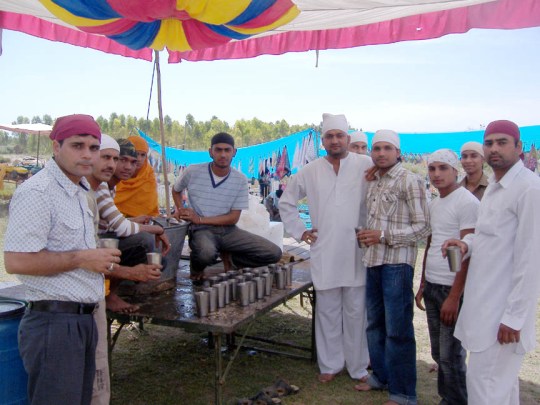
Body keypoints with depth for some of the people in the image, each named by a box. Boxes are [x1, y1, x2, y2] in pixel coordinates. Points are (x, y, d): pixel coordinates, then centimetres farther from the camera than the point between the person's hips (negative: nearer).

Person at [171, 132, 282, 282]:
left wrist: (200, 219, -14)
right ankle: (197, 265, -1)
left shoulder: (240, 180, -2)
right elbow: (176, 190, 18)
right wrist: (179, 209, -2)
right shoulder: (193, 172, -5)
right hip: (202, 230, -3)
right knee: (207, 253, -41)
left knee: (274, 253, -13)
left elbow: (233, 218, -4)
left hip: (228, 230, 3)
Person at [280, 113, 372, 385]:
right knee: (327, 313, 11)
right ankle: (330, 365, 27)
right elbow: (286, 202, 16)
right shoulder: (310, 172, 6)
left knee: (356, 312, 8)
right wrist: (299, 231, 9)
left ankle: (358, 367, 25)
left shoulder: (365, 166, -3)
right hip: (324, 255, 2)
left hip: (357, 253, -2)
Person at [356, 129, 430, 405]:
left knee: (398, 328, -2)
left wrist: (384, 235, -18)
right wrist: (366, 236, 8)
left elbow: (422, 227, -12)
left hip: (397, 262, -8)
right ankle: (381, 375, 32)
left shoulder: (409, 181, -9)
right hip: (373, 260, 8)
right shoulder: (373, 182, 14)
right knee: (375, 323, 16)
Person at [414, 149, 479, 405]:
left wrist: (454, 297, -18)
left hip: (453, 289, -7)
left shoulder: (467, 203, -12)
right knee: (438, 352, 14)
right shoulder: (434, 204, 13)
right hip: (432, 287, 7)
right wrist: (422, 285, 17)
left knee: (451, 355, 1)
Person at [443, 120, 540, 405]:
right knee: (502, 381, 20)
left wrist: (514, 317, -19)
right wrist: (467, 244, 0)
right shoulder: (494, 185, 12)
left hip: (504, 309, -9)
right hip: (484, 302, 9)